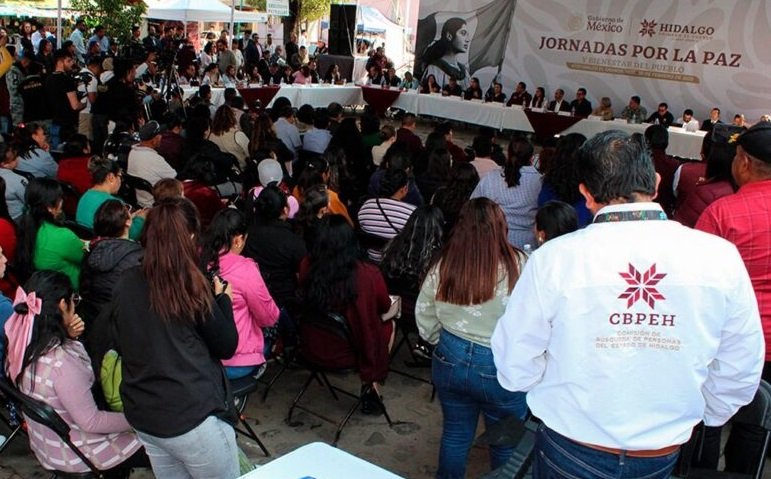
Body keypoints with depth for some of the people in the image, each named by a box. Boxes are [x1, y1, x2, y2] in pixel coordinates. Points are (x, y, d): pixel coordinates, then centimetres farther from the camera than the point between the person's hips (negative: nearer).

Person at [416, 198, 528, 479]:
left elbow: (425, 321, 3)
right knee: (506, 443, 17)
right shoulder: (518, 265, -18)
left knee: (455, 433, 22)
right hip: (500, 369, -3)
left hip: (450, 361, 4)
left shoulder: (442, 266, -7)